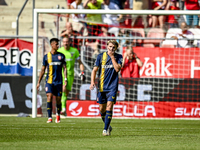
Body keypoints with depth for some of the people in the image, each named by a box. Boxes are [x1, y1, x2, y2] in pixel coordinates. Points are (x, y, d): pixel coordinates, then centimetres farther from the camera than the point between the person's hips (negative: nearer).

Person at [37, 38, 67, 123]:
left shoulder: (61, 56, 6)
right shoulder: (46, 56, 4)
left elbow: (64, 68, 7)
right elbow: (43, 70, 9)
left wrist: (65, 80, -4)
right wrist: (38, 82, 7)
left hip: (59, 81, 1)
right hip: (49, 81, -1)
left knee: (58, 100, 6)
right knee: (49, 98, -16)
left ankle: (58, 115, 33)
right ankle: (49, 118, -14)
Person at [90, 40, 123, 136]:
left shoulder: (118, 57, 2)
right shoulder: (101, 56, 4)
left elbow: (117, 69, -13)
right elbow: (95, 70, 4)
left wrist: (112, 57, -12)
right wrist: (92, 82, -8)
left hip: (112, 87, -2)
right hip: (102, 87, 2)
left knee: (109, 107, -14)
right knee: (102, 109, 7)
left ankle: (106, 129, -13)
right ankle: (108, 126, 29)